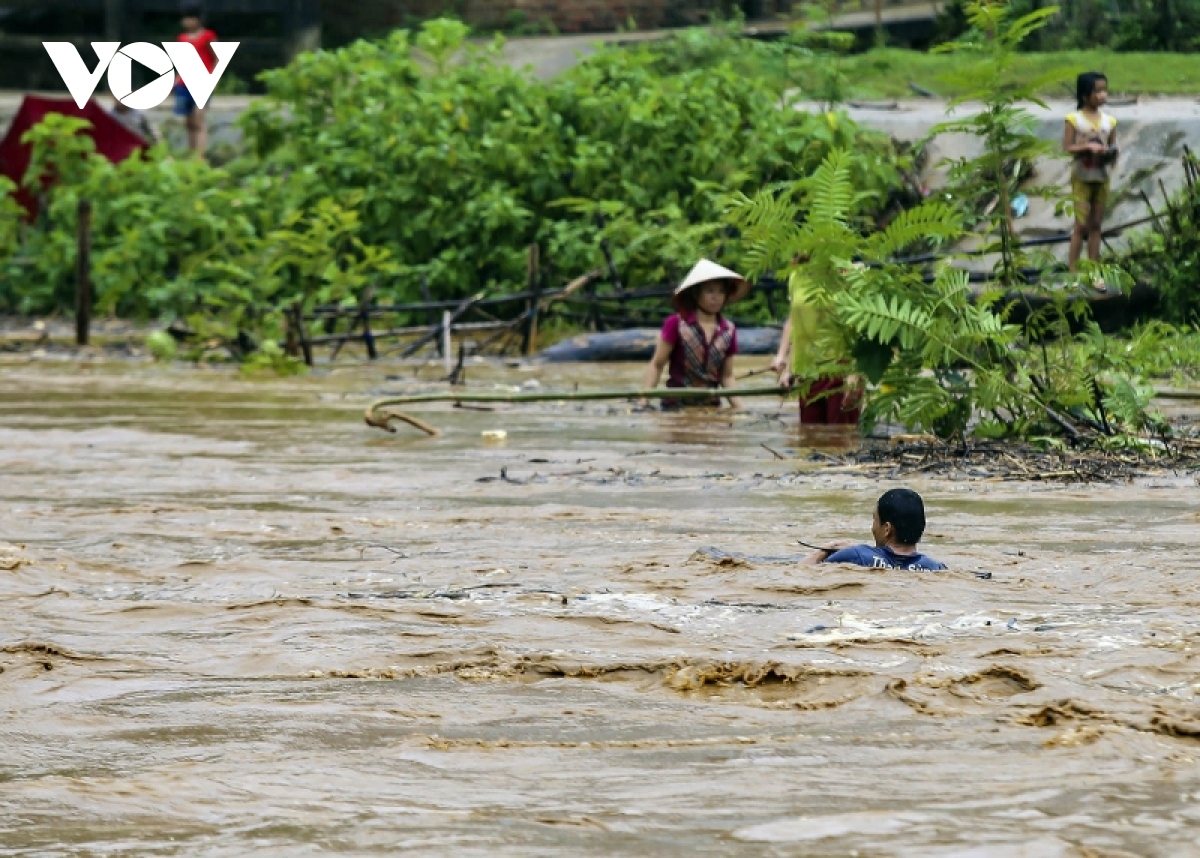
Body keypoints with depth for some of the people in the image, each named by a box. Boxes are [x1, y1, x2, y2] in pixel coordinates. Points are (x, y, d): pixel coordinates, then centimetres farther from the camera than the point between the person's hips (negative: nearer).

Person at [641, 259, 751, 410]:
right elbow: (657, 365, -1)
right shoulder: (676, 324, -5)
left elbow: (727, 375, 11)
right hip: (676, 404, -3)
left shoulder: (728, 331, 5)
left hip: (711, 404, 3)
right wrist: (644, 401, -11)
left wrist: (738, 406, -2)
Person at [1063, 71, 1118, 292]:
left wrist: (1111, 155, -16)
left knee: (1096, 225, 9)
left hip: (1102, 177, 4)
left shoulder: (1109, 121, 1)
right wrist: (1087, 147, -25)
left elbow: (1113, 148, 6)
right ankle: (1072, 271, 1)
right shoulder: (1074, 119, -10)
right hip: (1081, 177, -4)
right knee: (1082, 224, -5)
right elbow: (1067, 147, -12)